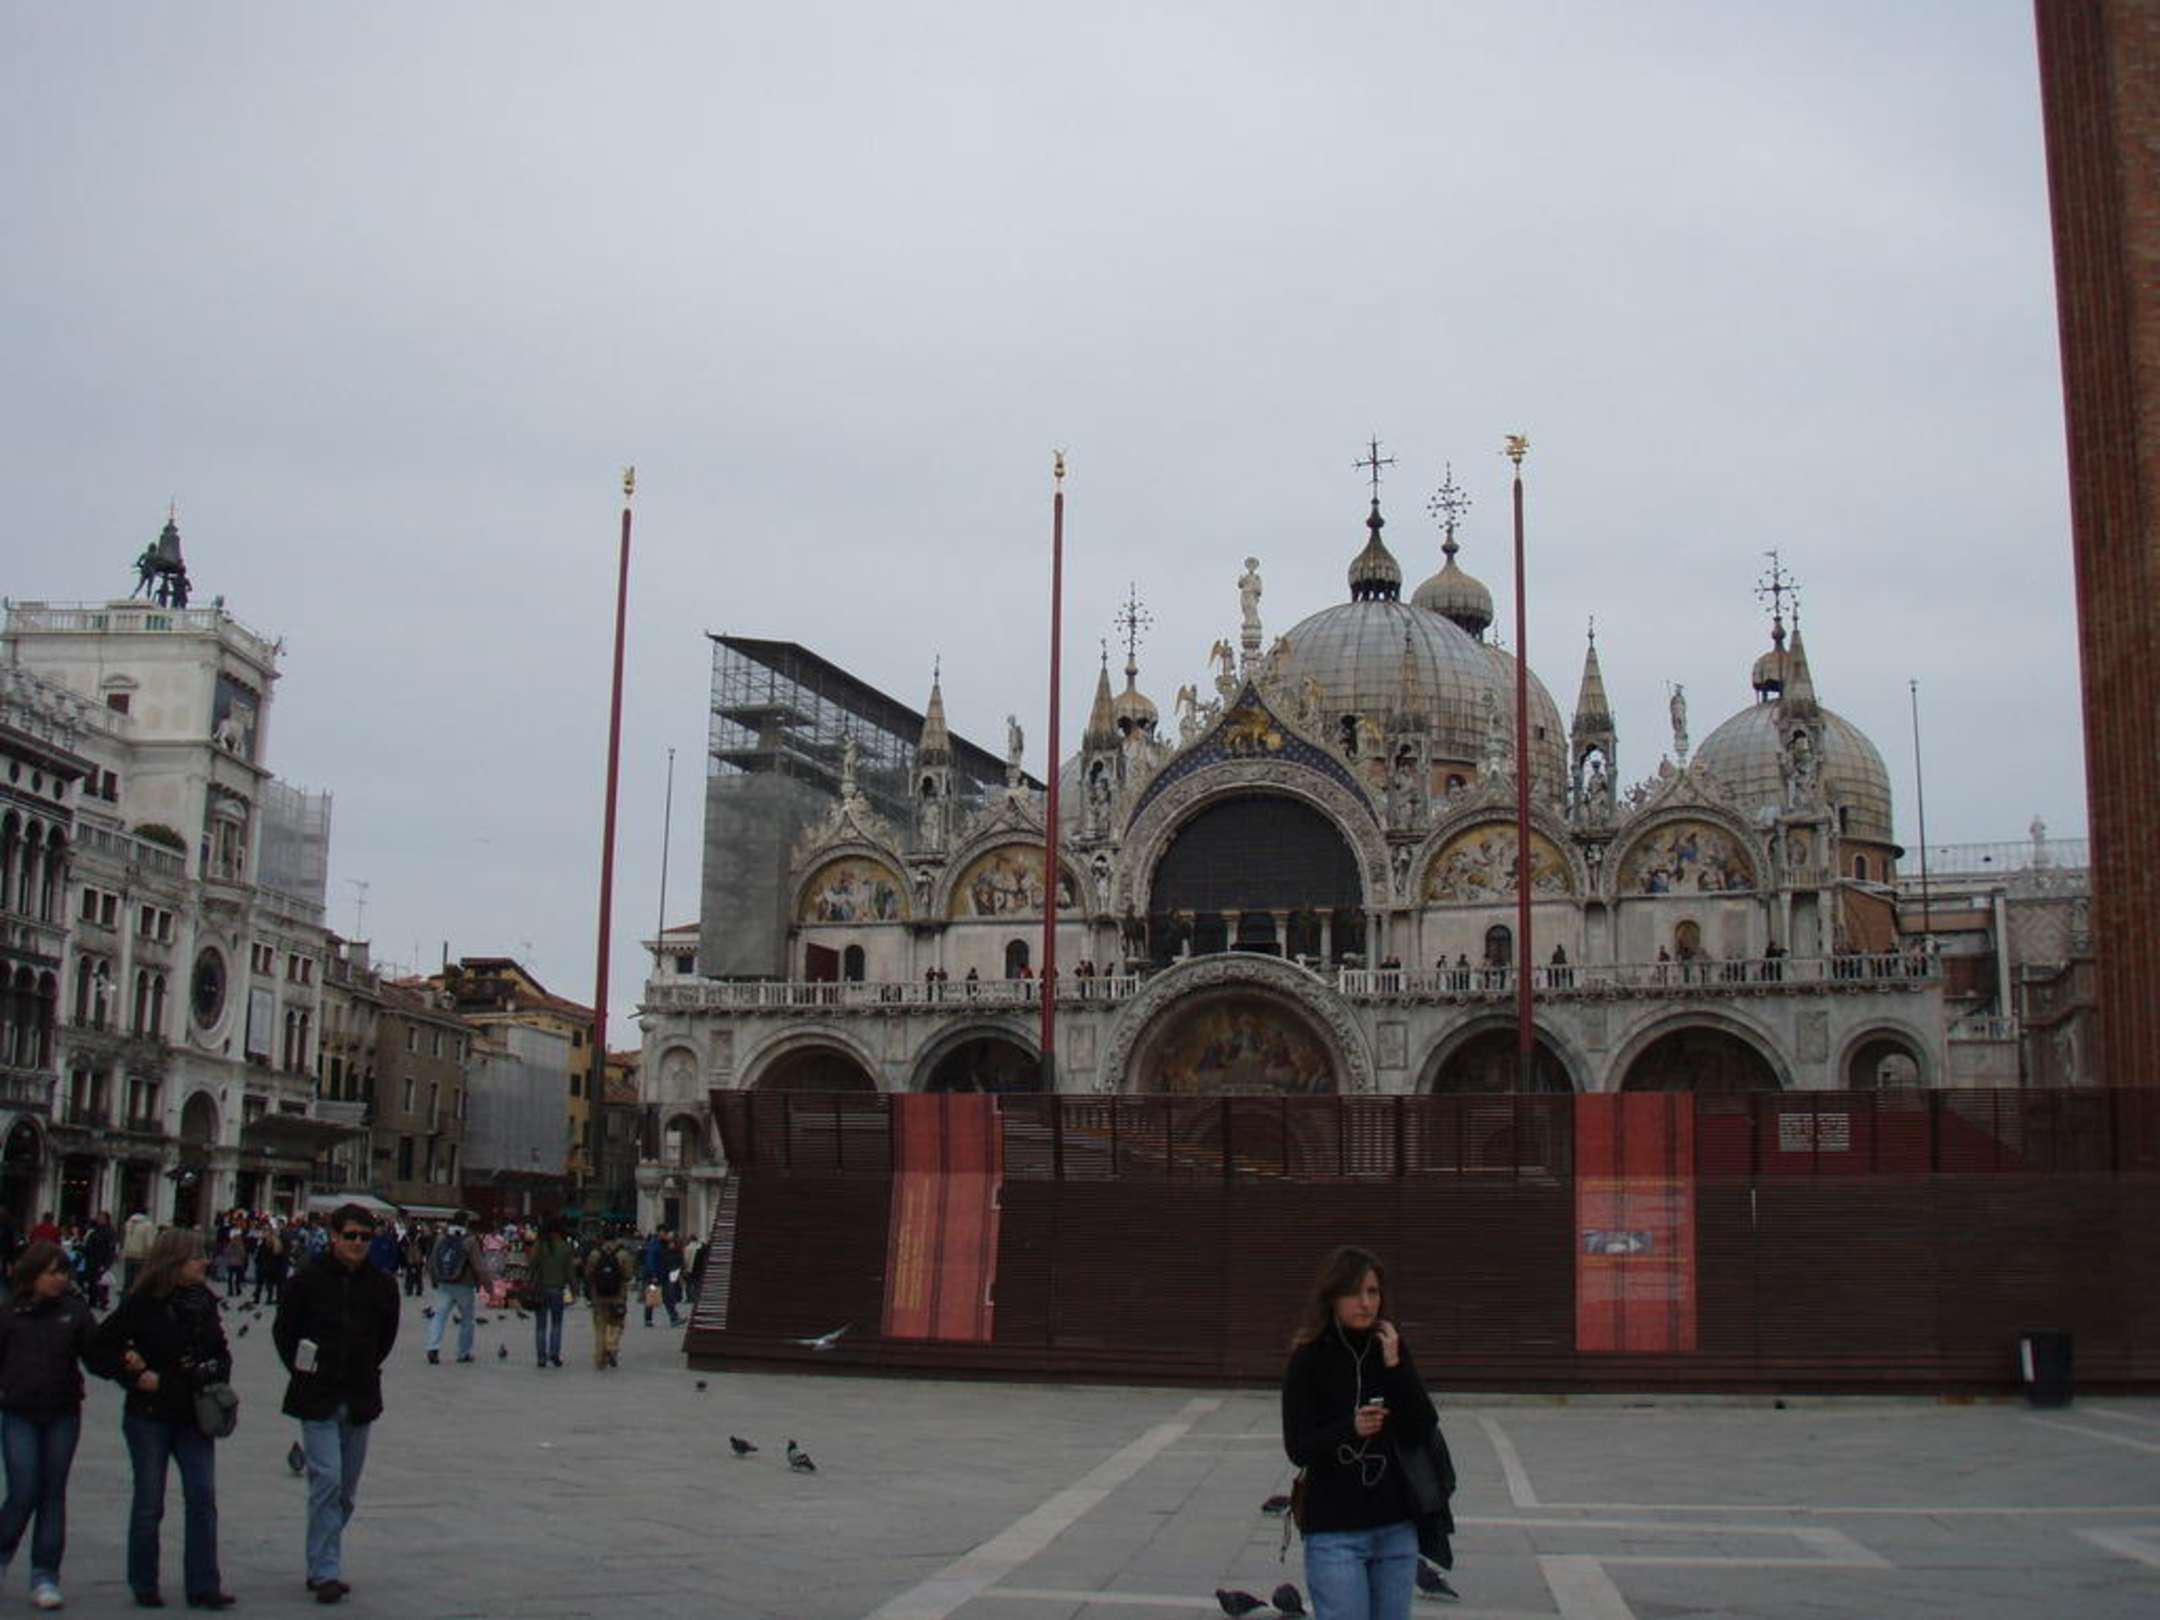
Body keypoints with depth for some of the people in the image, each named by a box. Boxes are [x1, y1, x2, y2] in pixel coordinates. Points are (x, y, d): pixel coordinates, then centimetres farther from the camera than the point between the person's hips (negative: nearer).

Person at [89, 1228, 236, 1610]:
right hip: (150, 1416, -4)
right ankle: (143, 1586, 18)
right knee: (149, 1503, 5)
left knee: (203, 1497, -4)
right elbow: (99, 1349, -4)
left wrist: (214, 1370, -6)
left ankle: (203, 1585, 1)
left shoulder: (204, 1301, 6)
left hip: (194, 1416, 4)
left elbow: (220, 1352, 15)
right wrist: (138, 1376, -13)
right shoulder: (142, 1303, -8)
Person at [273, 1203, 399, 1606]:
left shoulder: (382, 1284, 1)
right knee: (326, 1479, -14)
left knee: (346, 1489, 9)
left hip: (360, 1399, 4)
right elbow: (283, 1331, 5)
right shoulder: (308, 1279, -7)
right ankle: (325, 1572, -9)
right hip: (317, 1399, -4)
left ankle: (322, 1565, 23)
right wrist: (303, 1373, 5)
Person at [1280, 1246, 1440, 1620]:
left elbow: (1422, 1431, -2)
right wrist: (1351, 1428, -27)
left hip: (1395, 1527, 4)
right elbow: (1298, 1449, -10)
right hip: (1335, 1531, -4)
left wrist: (1395, 1367, -13)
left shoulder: (1391, 1349, 4)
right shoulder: (1309, 1359, -6)